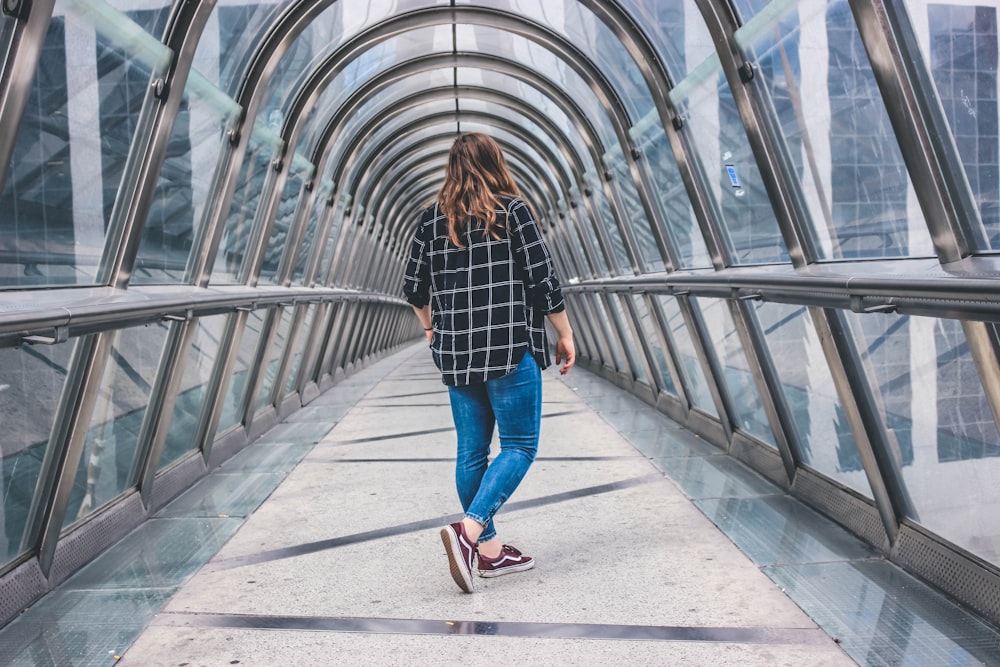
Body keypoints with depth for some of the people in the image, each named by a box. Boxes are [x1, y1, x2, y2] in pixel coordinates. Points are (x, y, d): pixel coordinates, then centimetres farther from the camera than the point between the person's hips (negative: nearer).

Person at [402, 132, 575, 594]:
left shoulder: (432, 219, 8)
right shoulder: (512, 210, -4)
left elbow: (414, 289, 12)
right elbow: (542, 280, -6)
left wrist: (431, 328, 30)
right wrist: (565, 335, 4)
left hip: (456, 350, 5)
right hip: (509, 348, -5)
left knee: (472, 450, 11)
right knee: (519, 446, 1)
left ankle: (489, 550, 18)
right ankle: (469, 530, -16)